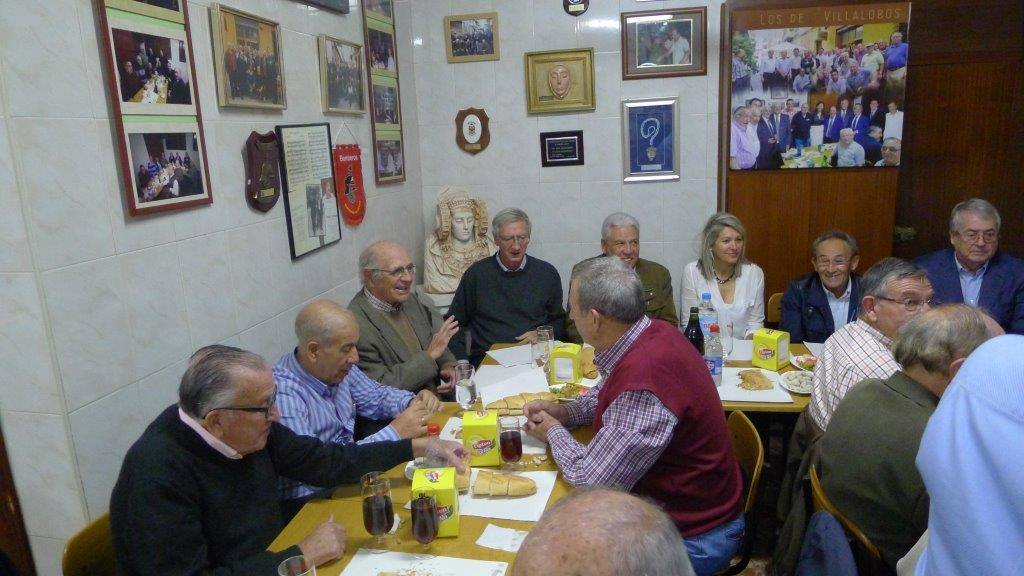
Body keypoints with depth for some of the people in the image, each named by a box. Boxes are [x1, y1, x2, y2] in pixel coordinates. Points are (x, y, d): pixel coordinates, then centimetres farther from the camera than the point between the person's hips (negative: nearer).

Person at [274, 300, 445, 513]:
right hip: (310, 501, -7)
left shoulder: (336, 368, -3)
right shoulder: (283, 394, -26)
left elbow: (376, 396, 14)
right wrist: (394, 433, -28)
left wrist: (413, 402, -7)